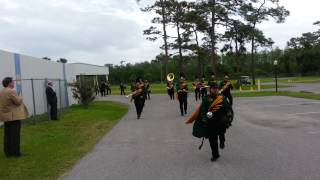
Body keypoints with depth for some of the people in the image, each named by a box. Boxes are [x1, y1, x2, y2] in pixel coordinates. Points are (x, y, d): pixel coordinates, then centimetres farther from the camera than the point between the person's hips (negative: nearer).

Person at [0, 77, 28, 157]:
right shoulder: (11, 91, -18)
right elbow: (18, 102, -16)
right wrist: (20, 98, 3)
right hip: (14, 116, -9)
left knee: (7, 135, 13)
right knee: (15, 134, -2)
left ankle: (8, 152, 18)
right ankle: (16, 152, 3)